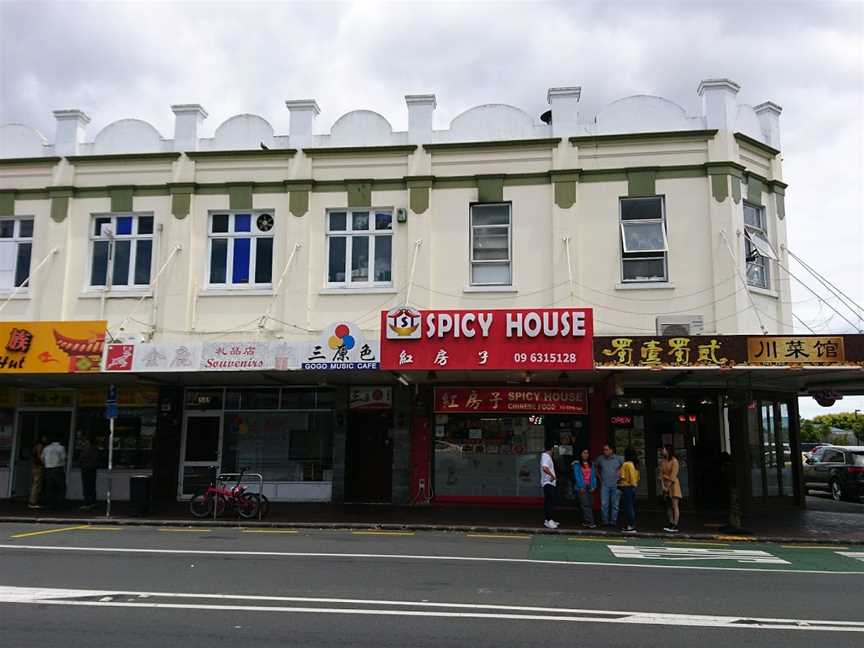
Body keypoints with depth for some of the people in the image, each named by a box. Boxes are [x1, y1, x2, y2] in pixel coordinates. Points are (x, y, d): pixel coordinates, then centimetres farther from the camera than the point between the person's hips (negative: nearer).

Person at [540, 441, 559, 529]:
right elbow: (544, 468, -32)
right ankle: (549, 521, -15)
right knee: (551, 502, -12)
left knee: (548, 502, 13)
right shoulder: (546, 456, -16)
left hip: (548, 483, 10)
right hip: (548, 483, -10)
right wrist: (552, 475, -21)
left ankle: (547, 520, 19)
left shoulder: (544, 455, 15)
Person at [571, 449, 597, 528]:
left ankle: (585, 521, 8)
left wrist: (593, 487, 2)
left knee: (590, 504, 0)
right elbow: (577, 476, -5)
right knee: (585, 504, -11)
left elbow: (593, 476, 12)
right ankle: (590, 522, -15)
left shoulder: (591, 465, 16)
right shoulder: (577, 464, 1)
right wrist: (581, 487, -12)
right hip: (581, 487, -5)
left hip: (589, 487, 5)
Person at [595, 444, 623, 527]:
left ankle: (613, 521, 10)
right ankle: (605, 521, 3)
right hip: (604, 485, 1)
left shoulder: (618, 458, -2)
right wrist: (600, 477, 15)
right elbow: (595, 467, 20)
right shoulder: (600, 458, 4)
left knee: (615, 504, 3)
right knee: (604, 504, -5)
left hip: (616, 485, -1)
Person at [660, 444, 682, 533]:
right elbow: (661, 473, 5)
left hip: (673, 484, -7)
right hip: (666, 485, 7)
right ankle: (671, 524, 10)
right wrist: (663, 485, -6)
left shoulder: (674, 461, -10)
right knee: (668, 506, 6)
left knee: (675, 505, -8)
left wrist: (668, 486, -14)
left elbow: (673, 475, -14)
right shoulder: (662, 461, 9)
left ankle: (675, 526, -10)